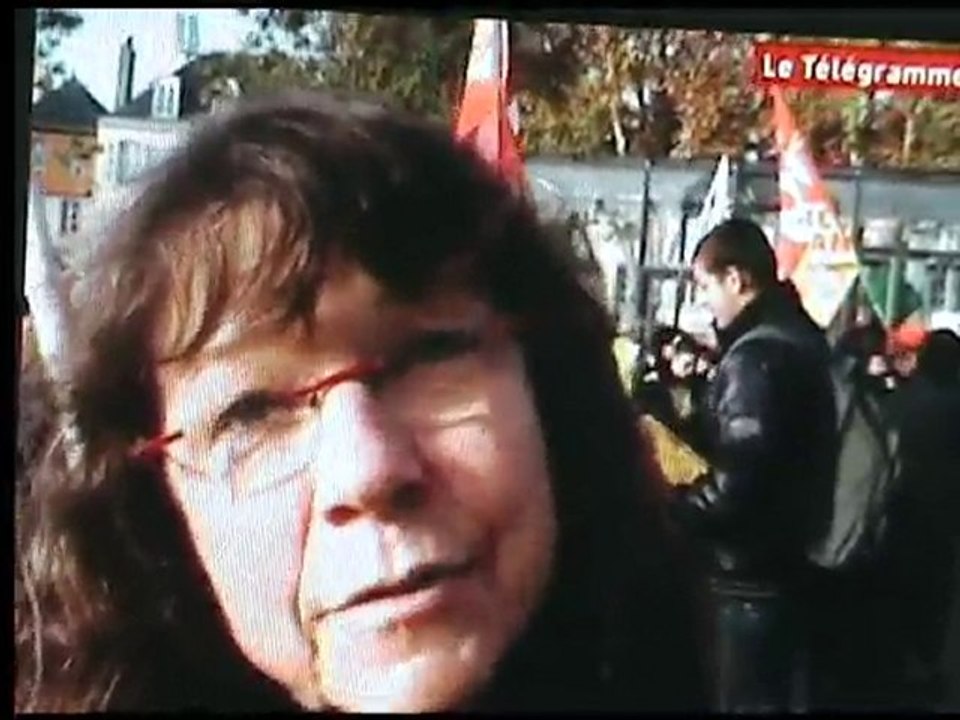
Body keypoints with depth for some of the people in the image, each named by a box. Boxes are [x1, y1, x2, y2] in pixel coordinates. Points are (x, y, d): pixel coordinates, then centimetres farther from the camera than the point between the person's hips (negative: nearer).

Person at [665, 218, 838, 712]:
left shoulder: (755, 358, -20)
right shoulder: (796, 339, 10)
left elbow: (736, 486, -25)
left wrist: (665, 508, -12)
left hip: (753, 574, -10)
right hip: (789, 560, 10)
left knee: (748, 700, 0)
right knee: (782, 694, 18)